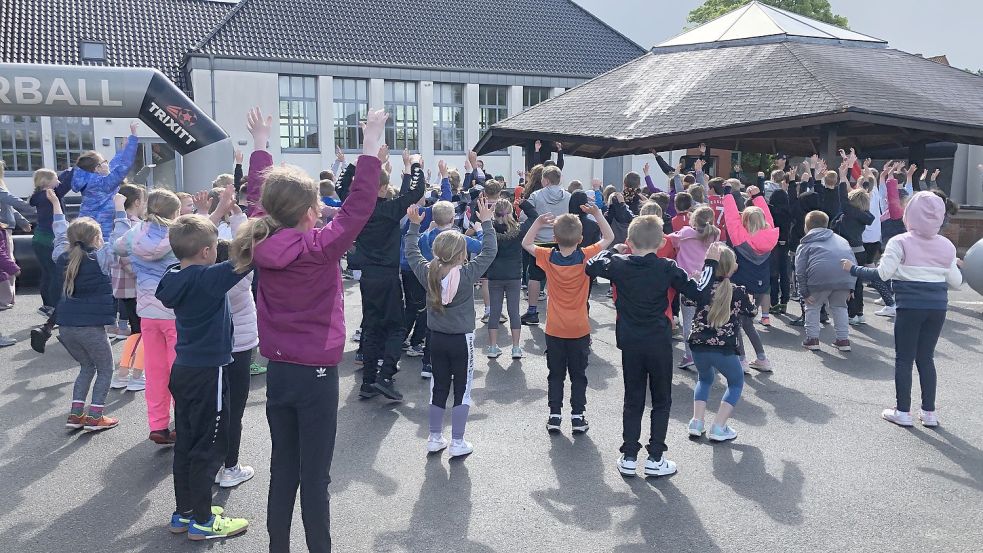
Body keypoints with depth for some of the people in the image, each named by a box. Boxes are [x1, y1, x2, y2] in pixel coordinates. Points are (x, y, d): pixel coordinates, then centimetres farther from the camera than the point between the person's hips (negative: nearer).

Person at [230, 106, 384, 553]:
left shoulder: (262, 240, -2)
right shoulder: (321, 247, -18)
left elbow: (263, 197, 13)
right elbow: (357, 208, -17)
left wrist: (260, 144, 25)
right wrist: (371, 148, -13)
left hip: (278, 372, 6)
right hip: (317, 375, -6)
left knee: (282, 469, 17)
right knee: (314, 476, 4)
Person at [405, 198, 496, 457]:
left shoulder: (427, 273, -7)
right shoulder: (467, 274, -18)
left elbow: (411, 252, 8)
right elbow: (489, 252, -13)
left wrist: (414, 224, 12)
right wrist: (486, 222, -8)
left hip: (436, 338, 4)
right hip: (461, 339, -4)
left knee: (439, 387, 15)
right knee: (462, 389, 6)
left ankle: (435, 438, 23)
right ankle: (457, 443, 9)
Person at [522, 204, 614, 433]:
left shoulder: (548, 257, -11)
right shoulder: (586, 257, -13)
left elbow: (526, 243, 3)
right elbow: (609, 237, -1)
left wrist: (538, 222, -5)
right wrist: (597, 214, -5)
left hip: (554, 330, 1)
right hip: (580, 330, 0)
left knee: (556, 374, 12)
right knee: (578, 375, 11)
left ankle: (554, 415, 14)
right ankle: (578, 416, 14)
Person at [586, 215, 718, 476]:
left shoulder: (619, 265, -4)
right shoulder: (668, 268, -9)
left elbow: (591, 266, 10)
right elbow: (697, 290, -7)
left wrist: (609, 250, 23)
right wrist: (710, 263, 5)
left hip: (631, 344, 2)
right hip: (659, 343, -2)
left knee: (633, 401, 13)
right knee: (661, 401, 11)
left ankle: (629, 457, 14)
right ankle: (655, 459, 12)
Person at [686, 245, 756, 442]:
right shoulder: (738, 292, -2)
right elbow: (751, 313, 14)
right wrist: (750, 301, 36)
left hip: (698, 346, 3)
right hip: (724, 349, -3)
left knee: (705, 378, 30)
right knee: (736, 383, 21)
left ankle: (697, 421, 15)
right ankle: (718, 428, 8)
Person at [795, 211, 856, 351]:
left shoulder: (805, 244, 20)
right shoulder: (842, 240, 33)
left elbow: (800, 271, 8)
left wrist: (804, 293, 8)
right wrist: (850, 289, 26)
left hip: (820, 278, -4)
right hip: (845, 278, 4)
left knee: (813, 306, 17)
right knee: (839, 306, 24)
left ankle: (812, 338, 15)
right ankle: (843, 339, 21)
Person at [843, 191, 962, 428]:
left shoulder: (900, 243, -8)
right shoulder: (947, 246, 5)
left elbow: (882, 274, -14)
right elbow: (955, 282, 7)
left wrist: (853, 269, -2)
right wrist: (957, 266, 28)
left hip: (910, 307, -4)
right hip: (937, 308, 4)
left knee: (904, 359, 5)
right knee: (926, 358, 13)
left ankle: (903, 411, 9)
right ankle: (929, 412, 16)